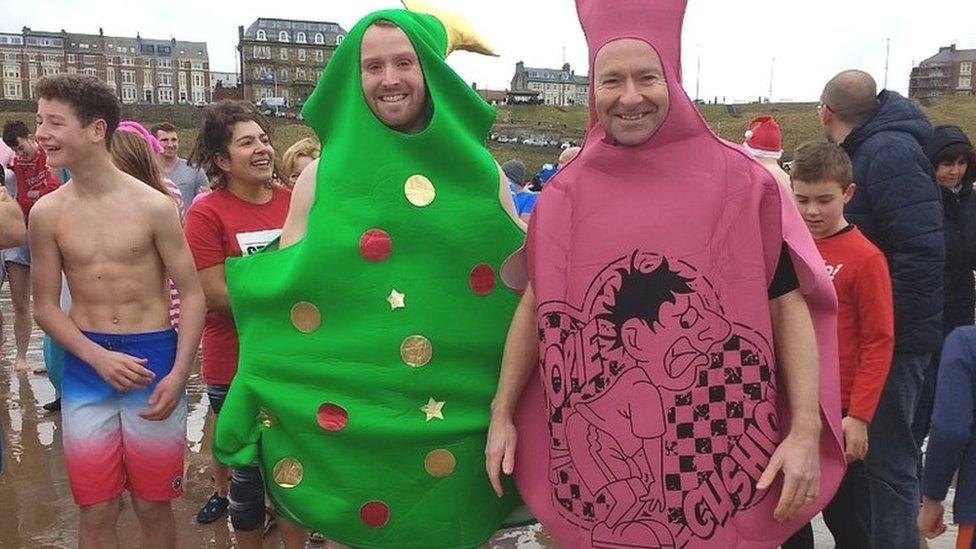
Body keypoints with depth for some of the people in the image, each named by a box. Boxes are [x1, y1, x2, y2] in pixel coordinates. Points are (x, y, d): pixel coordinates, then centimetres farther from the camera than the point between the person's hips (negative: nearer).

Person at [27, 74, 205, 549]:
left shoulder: (152, 206, -8)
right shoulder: (48, 213, -1)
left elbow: (192, 295, -4)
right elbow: (46, 306, 4)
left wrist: (178, 374, -14)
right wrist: (99, 358, -13)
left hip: (153, 357, -2)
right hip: (85, 365, 2)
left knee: (153, 507, 10)